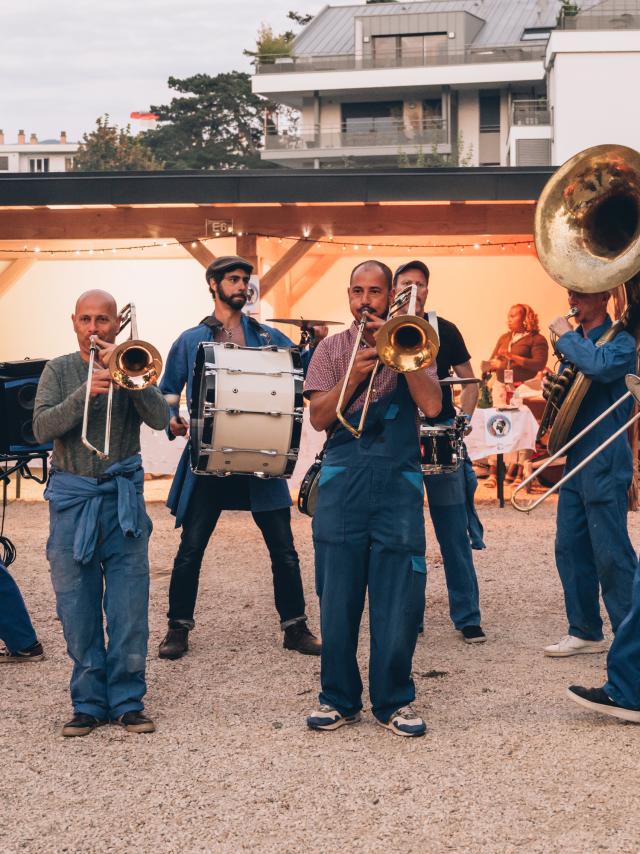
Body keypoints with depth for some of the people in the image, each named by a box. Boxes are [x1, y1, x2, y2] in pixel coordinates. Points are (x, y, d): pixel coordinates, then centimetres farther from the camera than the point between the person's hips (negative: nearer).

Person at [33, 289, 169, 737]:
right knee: (78, 611, 3)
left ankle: (128, 701, 9)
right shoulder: (59, 371, 9)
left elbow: (161, 419, -7)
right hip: (72, 500, 1)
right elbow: (42, 428, -7)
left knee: (129, 608, -2)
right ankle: (89, 703, 13)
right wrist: (86, 392, -20)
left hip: (123, 499, -1)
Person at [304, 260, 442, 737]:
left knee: (399, 598, -2)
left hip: (399, 481, -1)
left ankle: (394, 701, 10)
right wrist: (354, 375, -11)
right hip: (342, 481, 1)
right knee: (338, 598, 3)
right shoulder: (331, 349, 13)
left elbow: (432, 405, -6)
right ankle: (340, 699, 15)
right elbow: (318, 417, 1)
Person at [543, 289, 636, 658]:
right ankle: (586, 632, 19)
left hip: (605, 464, -8)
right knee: (570, 549, 9)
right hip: (575, 459, 8)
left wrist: (566, 336, -16)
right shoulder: (577, 341, 16)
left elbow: (599, 366, -31)